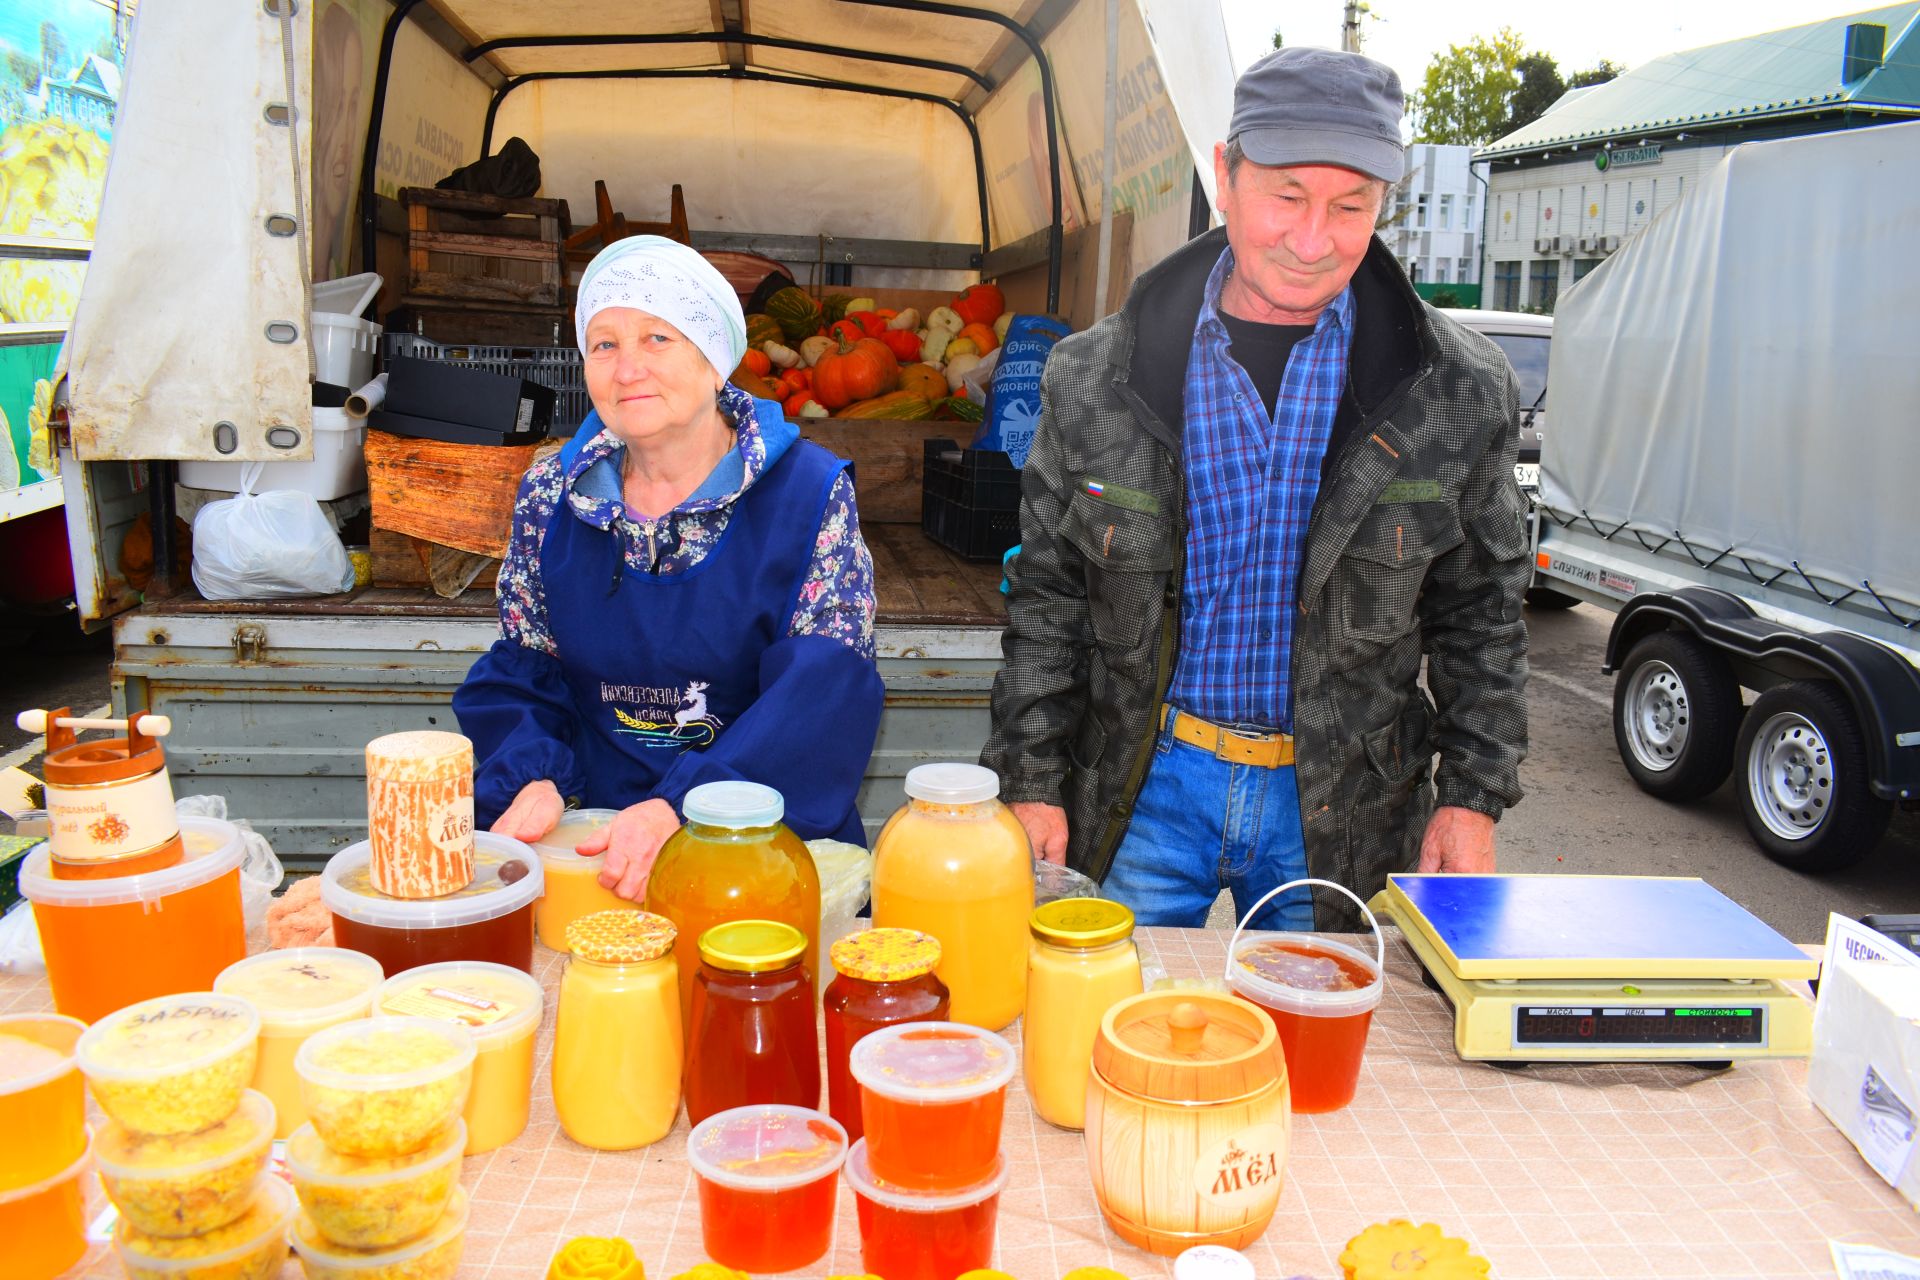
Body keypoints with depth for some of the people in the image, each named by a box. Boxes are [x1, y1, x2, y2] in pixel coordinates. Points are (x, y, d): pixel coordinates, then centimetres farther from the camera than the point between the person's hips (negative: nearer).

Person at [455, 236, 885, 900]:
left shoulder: (809, 492, -6)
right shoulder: (551, 492, 6)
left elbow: (823, 694, -14)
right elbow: (519, 672, 10)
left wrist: (681, 807, -26)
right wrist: (533, 781, -12)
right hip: (593, 840, 3)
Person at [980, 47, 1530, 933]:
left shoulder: (1457, 394, -4)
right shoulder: (1096, 382, -5)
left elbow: (1481, 614, 4)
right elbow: (1048, 598, 1)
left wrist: (1473, 795, 0)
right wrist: (1031, 781, -2)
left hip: (1342, 815, 1)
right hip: (1142, 788, 0)